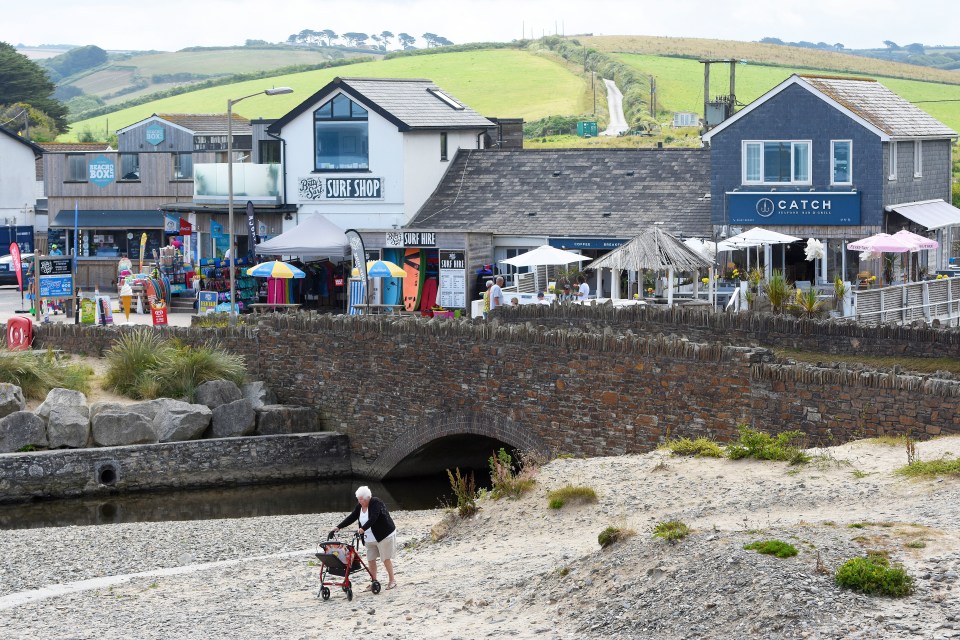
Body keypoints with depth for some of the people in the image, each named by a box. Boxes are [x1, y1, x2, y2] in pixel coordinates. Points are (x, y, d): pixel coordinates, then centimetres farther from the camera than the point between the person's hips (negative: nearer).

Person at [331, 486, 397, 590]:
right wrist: (338, 527, -4)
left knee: (386, 558, -2)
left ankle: (392, 580, 9)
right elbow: (351, 518, 4)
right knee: (371, 559, 4)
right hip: (370, 538, 7)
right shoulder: (360, 506, 4)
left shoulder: (376, 503, -19)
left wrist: (363, 529, -44)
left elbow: (373, 518, -32)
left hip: (384, 535, -7)